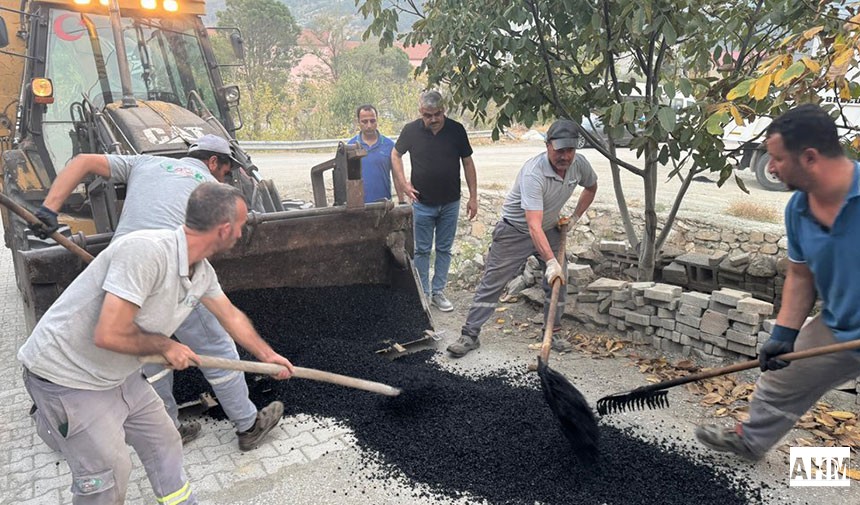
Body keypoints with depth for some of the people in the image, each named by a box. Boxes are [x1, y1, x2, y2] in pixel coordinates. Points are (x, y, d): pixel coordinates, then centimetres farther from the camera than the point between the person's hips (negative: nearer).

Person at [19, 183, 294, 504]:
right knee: (109, 474, -2)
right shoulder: (145, 251, -33)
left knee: (164, 442, 16)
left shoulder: (202, 272, -5)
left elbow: (231, 316, 11)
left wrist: (268, 355, 21)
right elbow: (109, 335, -34)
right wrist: (164, 346, -17)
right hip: (66, 377, -8)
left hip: (118, 374, 8)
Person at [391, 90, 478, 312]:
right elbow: (395, 155, 7)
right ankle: (423, 293, 20)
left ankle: (438, 292, 23)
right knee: (422, 250, 7)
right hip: (423, 203, -1)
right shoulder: (411, 130, -8)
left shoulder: (456, 130, -6)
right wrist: (403, 183, -5)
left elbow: (467, 162, 0)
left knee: (444, 249, 10)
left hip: (450, 203, 1)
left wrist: (473, 196, -2)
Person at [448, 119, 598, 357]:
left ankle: (552, 333, 21)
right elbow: (534, 226, -42)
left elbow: (591, 187, 14)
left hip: (550, 229, 6)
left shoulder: (580, 164, -13)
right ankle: (469, 335, 3)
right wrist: (551, 262, -49)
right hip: (515, 231, -6)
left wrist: (575, 217, 3)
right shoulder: (533, 174, -35)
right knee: (492, 282, -4)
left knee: (559, 281, 3)